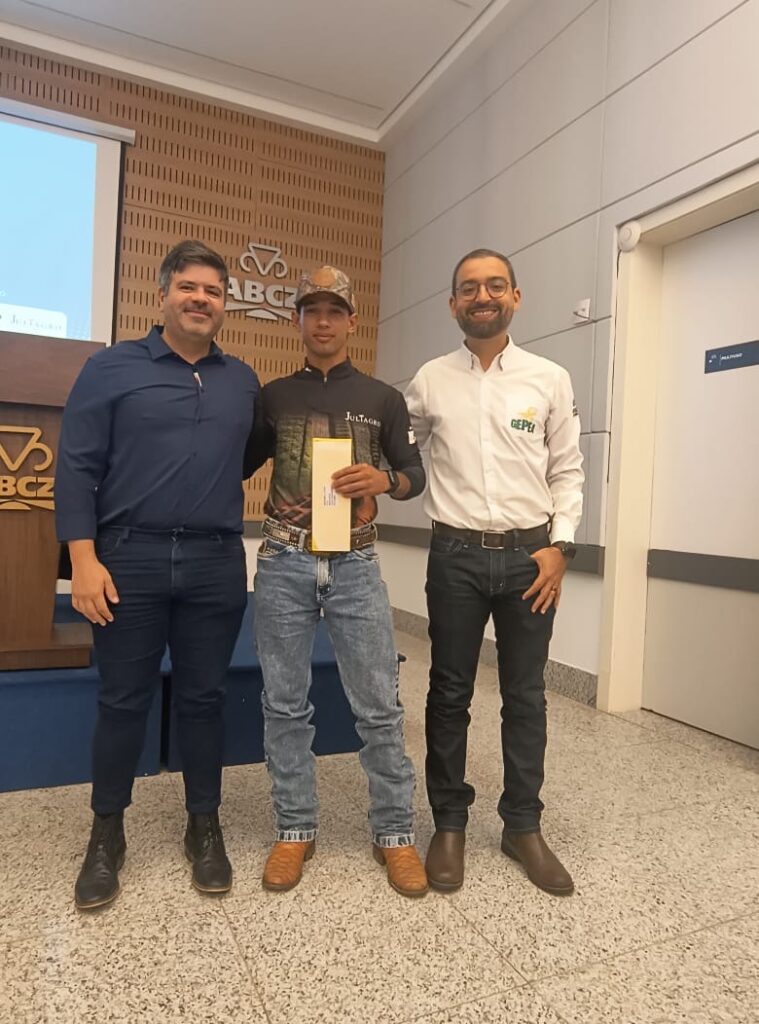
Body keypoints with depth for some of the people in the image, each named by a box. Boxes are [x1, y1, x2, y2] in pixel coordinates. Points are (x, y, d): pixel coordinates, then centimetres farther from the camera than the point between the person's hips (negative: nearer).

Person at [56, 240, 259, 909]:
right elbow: (77, 468, -3)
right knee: (123, 700, 8)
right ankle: (107, 833, 28)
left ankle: (205, 827, 27)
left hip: (217, 564, 2)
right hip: (129, 559, -2)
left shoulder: (243, 381, 11)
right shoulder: (111, 368, 1)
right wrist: (84, 559, -10)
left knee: (203, 697, 11)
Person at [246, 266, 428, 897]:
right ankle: (295, 830, 25)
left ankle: (395, 833, 20)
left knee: (379, 706, 3)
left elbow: (417, 475, 10)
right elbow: (237, 466, 15)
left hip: (355, 564, -1)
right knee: (286, 704, 8)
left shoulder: (384, 399, 9)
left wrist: (384, 479, -11)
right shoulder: (273, 396, 11)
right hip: (284, 562, 1)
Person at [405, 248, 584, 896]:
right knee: (449, 694, 9)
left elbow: (568, 473, 5)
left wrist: (559, 545, -5)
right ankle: (450, 824, 27)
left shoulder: (550, 380, 4)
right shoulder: (430, 381, 4)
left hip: (530, 555, 1)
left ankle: (523, 825, 29)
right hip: (455, 555, 0)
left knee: (526, 695, 11)